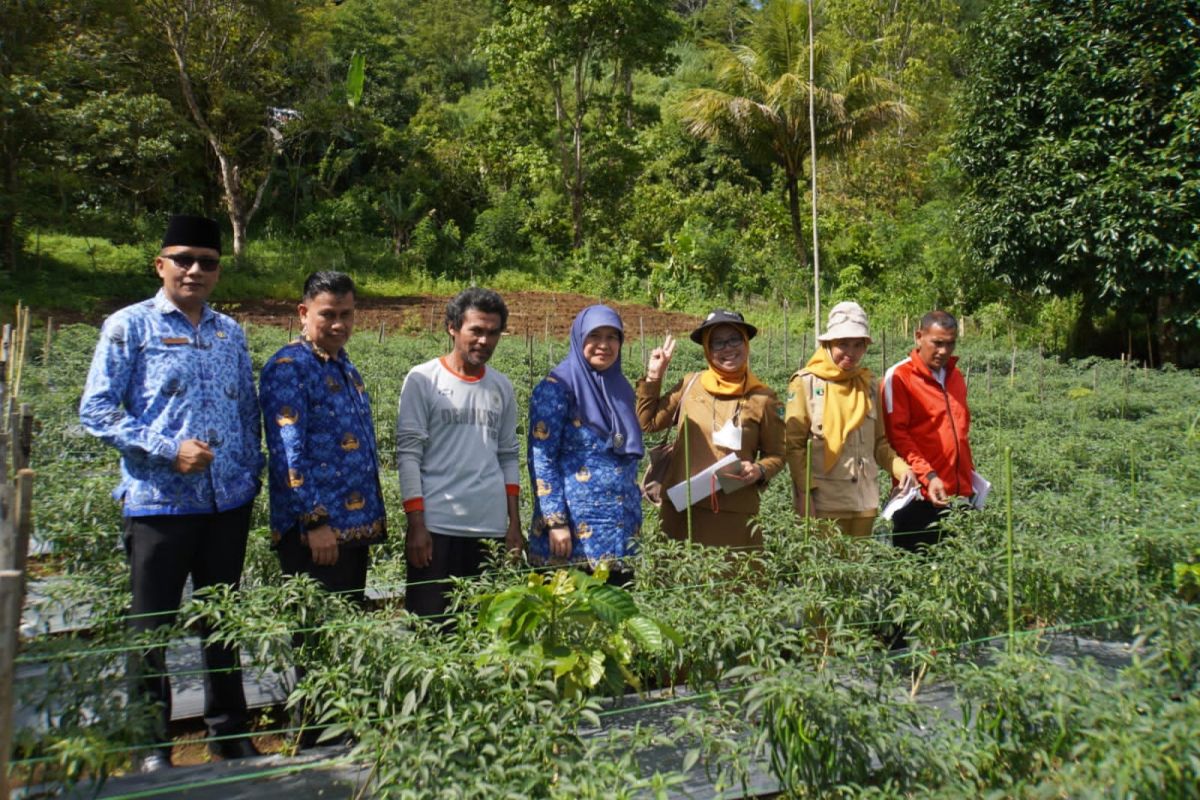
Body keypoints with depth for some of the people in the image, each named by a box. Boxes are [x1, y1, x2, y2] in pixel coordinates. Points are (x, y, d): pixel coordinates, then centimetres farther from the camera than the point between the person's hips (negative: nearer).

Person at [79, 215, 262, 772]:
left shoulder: (230, 332, 10)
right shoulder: (129, 327, -4)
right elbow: (95, 411, -8)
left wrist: (250, 472, 7)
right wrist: (169, 449, -17)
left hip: (228, 502, 4)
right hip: (159, 502, -4)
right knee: (152, 626, 7)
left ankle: (229, 732, 31)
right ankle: (151, 744, 24)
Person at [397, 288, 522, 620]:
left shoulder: (501, 387, 13)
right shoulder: (423, 379, -1)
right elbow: (408, 454, -5)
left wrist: (514, 524, 10)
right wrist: (416, 524, -10)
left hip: (491, 529, 4)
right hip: (436, 526, -4)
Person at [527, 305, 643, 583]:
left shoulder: (620, 387, 13)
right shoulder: (557, 387, -6)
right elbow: (541, 459, -11)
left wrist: (634, 517, 17)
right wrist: (556, 522, -17)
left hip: (622, 528, 6)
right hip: (575, 524, -6)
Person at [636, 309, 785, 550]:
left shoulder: (763, 398, -1)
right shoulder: (690, 384, 4)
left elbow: (776, 455, 8)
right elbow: (649, 423, 12)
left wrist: (759, 471, -12)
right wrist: (653, 378, 5)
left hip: (734, 514, -2)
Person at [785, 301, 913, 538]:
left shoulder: (869, 384, 11)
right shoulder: (806, 383, -2)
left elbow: (879, 442, 15)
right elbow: (794, 444, -6)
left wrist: (900, 467, -4)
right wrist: (806, 492, -14)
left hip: (865, 500, 5)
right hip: (823, 502, -4)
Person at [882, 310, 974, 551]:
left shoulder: (955, 375, 15)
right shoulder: (899, 376, -6)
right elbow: (896, 434, -12)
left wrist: (969, 474, 17)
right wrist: (928, 476, -20)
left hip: (961, 493, 6)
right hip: (921, 494, -6)